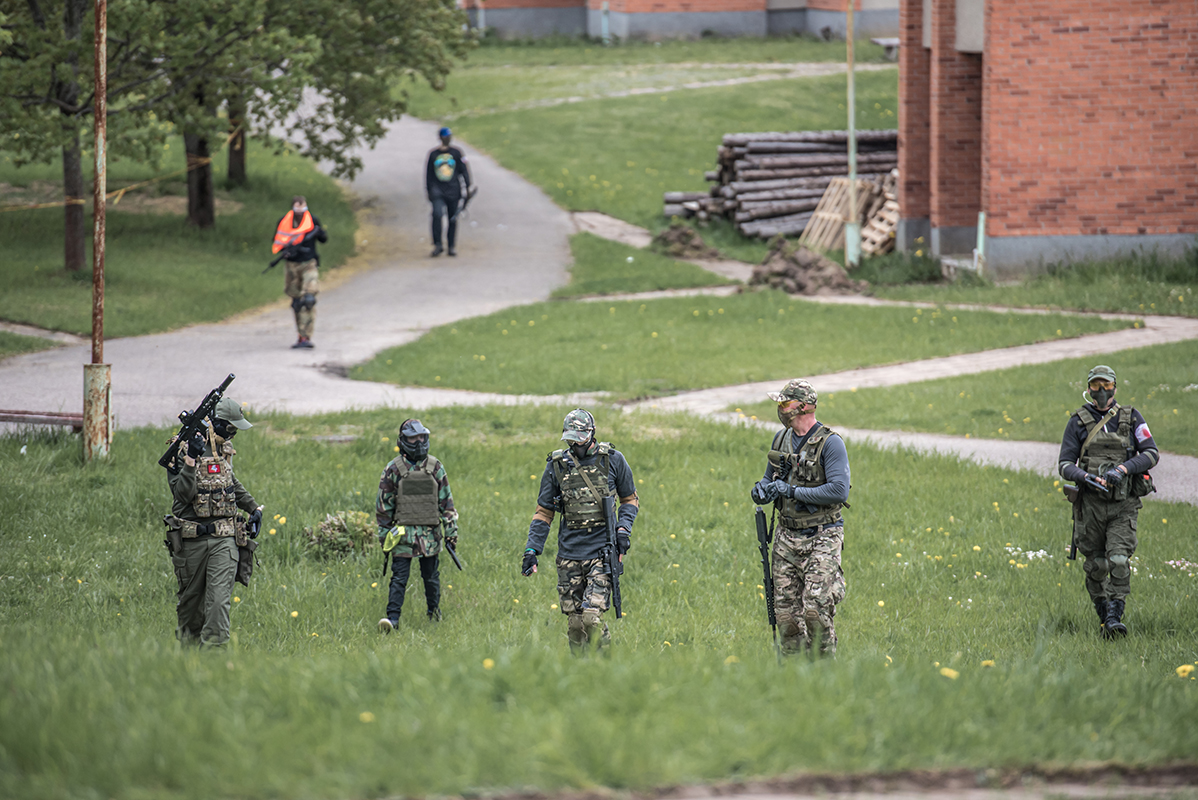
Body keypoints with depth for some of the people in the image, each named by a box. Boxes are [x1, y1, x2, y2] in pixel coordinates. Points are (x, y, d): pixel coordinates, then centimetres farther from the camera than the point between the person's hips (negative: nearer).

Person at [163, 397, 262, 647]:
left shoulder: (225, 449, 9)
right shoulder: (182, 451, -11)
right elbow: (182, 494, -21)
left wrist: (252, 507, 23)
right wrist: (191, 459, -31)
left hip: (224, 537, 3)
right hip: (191, 539, -3)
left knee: (219, 597, -10)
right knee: (191, 596, 12)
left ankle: (214, 646, -13)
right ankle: (188, 640, 33)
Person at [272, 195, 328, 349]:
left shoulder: (312, 220, -2)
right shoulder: (284, 222, 0)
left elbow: (324, 239, 9)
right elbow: (277, 243, 7)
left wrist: (321, 233, -14)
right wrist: (286, 250, -13)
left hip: (309, 265, -2)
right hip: (292, 265, 2)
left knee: (308, 300, -16)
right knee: (297, 303, 8)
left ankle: (306, 337, -17)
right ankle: (301, 337, 19)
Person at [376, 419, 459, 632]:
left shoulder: (435, 467, 4)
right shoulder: (393, 469, -1)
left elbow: (446, 501, 8)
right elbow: (384, 504, 3)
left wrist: (451, 530, 5)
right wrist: (384, 534, 3)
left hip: (430, 532, 2)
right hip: (403, 532, -2)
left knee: (431, 576, 9)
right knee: (399, 577, -7)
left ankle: (434, 613, 25)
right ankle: (392, 617, -9)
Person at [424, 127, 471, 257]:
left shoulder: (456, 153, 7)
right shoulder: (433, 154, 8)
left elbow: (464, 170, 10)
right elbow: (428, 173, 15)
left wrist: (467, 187, 3)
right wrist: (428, 190, 13)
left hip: (453, 191, 1)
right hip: (437, 191, -1)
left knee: (453, 219, 2)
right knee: (437, 214, -20)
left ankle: (451, 247, 14)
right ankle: (437, 245, -14)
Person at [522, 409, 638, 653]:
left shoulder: (613, 460, 0)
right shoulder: (556, 466, 4)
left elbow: (630, 499, 12)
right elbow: (544, 512, 10)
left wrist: (623, 528, -6)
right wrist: (532, 550, 2)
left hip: (602, 550, -3)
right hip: (569, 553, 3)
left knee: (592, 617, -16)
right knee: (574, 622, 3)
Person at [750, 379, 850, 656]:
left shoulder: (830, 443, -12)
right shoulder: (781, 438, 10)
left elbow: (839, 490, -22)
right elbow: (770, 478, 24)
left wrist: (792, 491, -19)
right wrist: (761, 489, -1)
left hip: (821, 539, -7)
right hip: (787, 537, 7)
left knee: (815, 609, -15)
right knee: (785, 611, 5)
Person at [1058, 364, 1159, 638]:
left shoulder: (1131, 418, 5)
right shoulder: (1078, 422, 5)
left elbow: (1152, 454, 0)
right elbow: (1065, 464, 2)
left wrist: (1124, 469, -16)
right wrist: (1087, 478, -18)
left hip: (1123, 505, -1)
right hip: (1090, 503, 1)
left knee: (1119, 561, -15)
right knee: (1095, 565, 5)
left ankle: (1115, 619, -15)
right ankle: (1102, 614, 22)